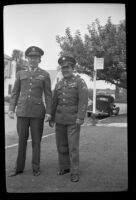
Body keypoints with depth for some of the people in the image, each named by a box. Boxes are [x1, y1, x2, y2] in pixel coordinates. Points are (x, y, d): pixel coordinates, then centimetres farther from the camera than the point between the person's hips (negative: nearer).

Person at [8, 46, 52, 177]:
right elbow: (15, 93, 8)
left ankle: (36, 167, 16)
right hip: (22, 112, 2)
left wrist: (49, 112, -9)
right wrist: (11, 109, -4)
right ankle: (19, 167, 16)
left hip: (37, 112, -2)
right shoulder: (20, 74, 9)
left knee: (36, 140, 4)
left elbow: (48, 95, 0)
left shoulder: (45, 75, 3)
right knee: (22, 140, 6)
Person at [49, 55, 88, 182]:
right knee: (61, 144, 7)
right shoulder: (59, 84, 11)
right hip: (60, 119, 5)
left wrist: (80, 118, -23)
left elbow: (84, 100, -15)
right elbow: (54, 102, 13)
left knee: (73, 145, -7)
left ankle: (74, 172, 2)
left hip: (73, 119, -5)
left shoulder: (80, 81, -6)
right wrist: (51, 118, 9)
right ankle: (64, 167, 22)